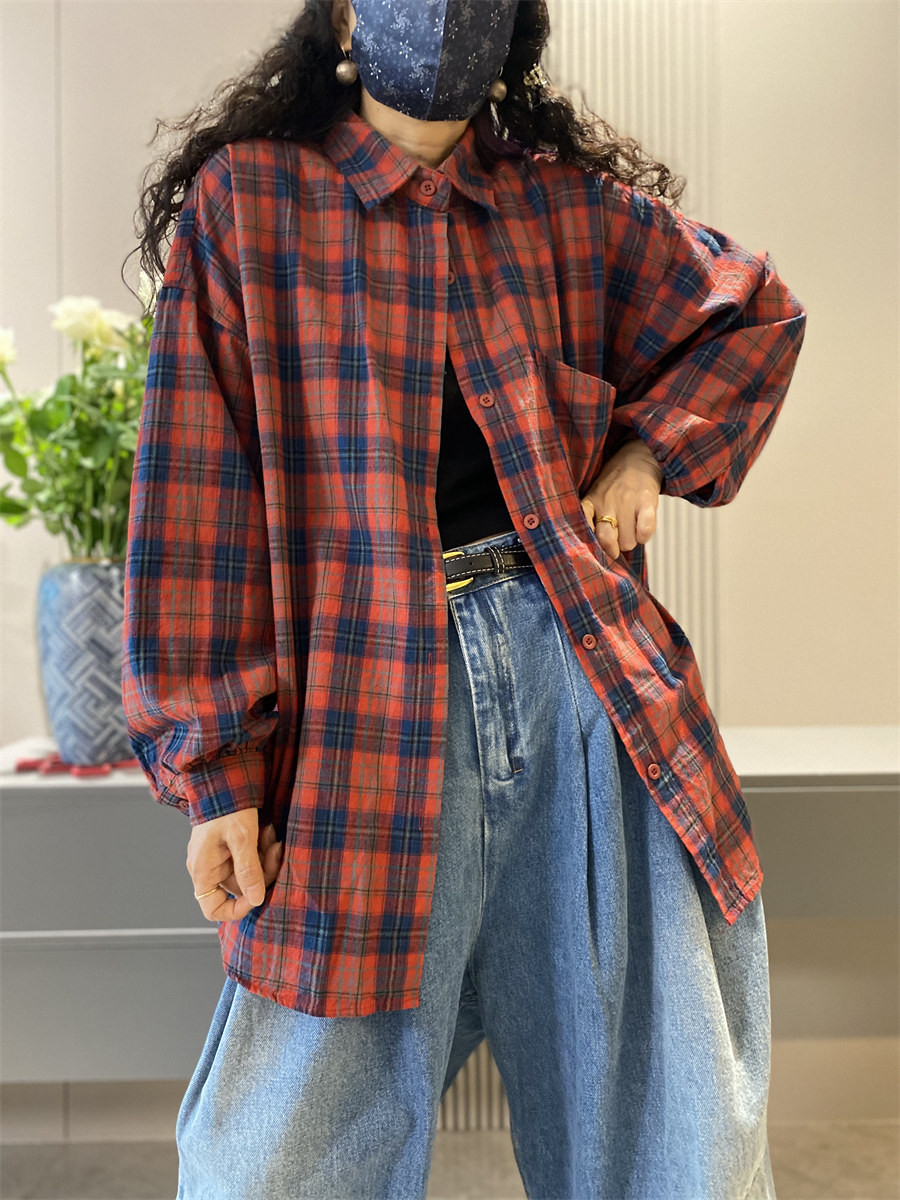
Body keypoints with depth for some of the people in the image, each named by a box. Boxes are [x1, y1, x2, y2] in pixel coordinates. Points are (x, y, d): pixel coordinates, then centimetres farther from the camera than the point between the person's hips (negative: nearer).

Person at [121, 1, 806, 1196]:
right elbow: (196, 494, -2)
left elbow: (755, 316, 26)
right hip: (371, 698, -2)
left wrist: (650, 451, 8)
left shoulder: (578, 205, 11)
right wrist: (212, 762, -6)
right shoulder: (245, 199, 4)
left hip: (582, 669, 3)